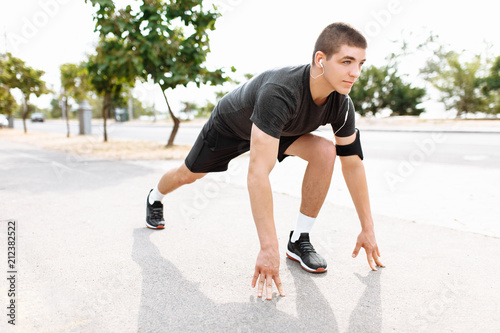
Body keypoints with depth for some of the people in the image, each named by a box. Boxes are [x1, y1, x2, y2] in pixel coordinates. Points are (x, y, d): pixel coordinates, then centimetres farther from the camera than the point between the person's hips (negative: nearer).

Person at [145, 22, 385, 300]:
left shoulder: (341, 105, -26)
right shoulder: (280, 92, -47)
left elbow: (353, 163, -15)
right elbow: (258, 173, -51)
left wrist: (368, 229, -13)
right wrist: (269, 249, -51)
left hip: (277, 127, 4)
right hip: (229, 124, -4)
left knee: (325, 152, -21)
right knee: (188, 174, 15)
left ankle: (299, 240, -9)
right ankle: (155, 199, 53)